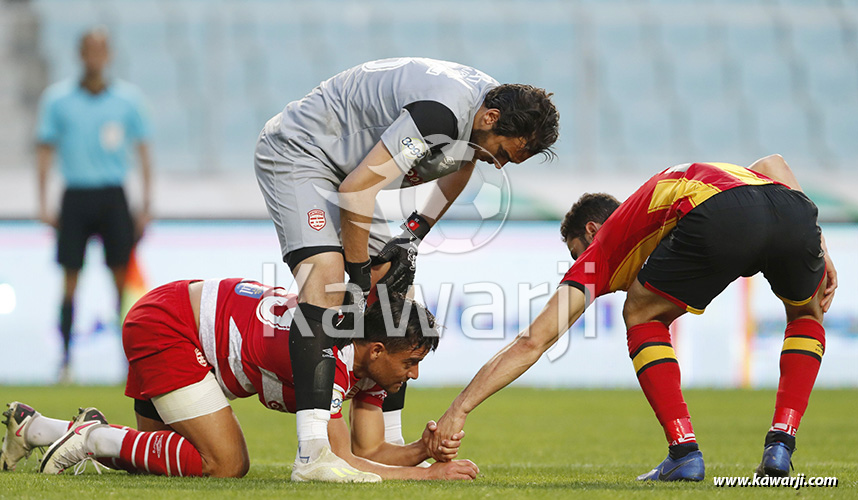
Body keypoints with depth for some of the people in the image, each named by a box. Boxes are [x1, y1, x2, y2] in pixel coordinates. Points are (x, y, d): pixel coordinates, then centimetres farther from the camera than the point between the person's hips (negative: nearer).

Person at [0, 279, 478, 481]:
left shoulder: (372, 359, -3)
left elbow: (370, 451, 0)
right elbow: (333, 463, -33)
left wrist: (424, 449, -19)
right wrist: (426, 476, -31)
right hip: (164, 324, -10)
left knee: (163, 456, 15)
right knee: (223, 463, -18)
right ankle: (96, 437, -4)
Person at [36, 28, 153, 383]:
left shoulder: (128, 98, 5)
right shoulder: (57, 98, 4)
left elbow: (143, 151, 8)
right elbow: (45, 150, 6)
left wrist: (146, 206, 3)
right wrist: (43, 204, -1)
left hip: (113, 196, 0)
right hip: (76, 194, 0)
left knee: (123, 275, -4)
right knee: (70, 279, -2)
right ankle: (65, 360, 2)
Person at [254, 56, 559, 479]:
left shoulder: (490, 101, -3)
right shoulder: (441, 110, -33)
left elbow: (460, 164, 21)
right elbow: (357, 190, -32)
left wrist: (415, 234, 11)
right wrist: (360, 277, -21)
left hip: (345, 167, 10)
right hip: (295, 154, -10)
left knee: (391, 290, 6)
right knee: (327, 275, -27)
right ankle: (312, 449, -37)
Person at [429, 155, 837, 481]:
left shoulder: (602, 248, 28)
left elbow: (532, 341, 21)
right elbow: (771, 163, 31)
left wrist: (458, 410, 21)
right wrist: (818, 254, 29)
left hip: (720, 218, -4)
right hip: (794, 210, 4)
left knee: (642, 317, 24)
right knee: (806, 315, 35)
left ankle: (684, 451, 12)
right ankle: (780, 446, 20)